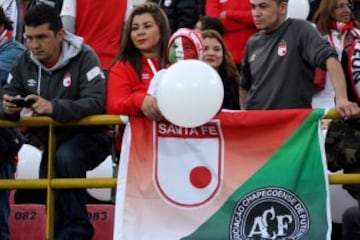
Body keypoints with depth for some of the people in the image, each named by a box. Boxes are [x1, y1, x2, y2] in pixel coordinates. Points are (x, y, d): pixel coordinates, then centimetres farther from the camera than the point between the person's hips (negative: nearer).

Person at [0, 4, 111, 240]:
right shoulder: (24, 63, -2)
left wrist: (53, 107, -45)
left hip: (89, 137, -6)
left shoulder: (84, 57, -19)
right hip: (52, 141, 6)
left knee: (66, 157, -34)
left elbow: (96, 102, -31)